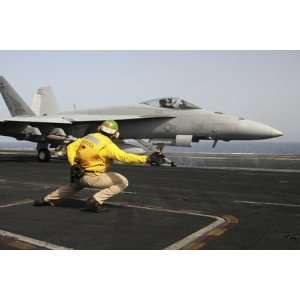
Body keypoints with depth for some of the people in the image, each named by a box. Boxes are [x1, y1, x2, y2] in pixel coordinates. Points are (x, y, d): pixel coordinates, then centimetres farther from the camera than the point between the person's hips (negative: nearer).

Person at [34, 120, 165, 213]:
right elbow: (125, 156, -25)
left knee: (77, 184, 41)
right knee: (123, 181, -1)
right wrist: (147, 159, -29)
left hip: (79, 174, 7)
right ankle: (95, 201, -9)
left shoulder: (88, 137, 6)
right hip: (93, 178, -7)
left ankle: (47, 199, 42)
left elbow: (70, 147, 6)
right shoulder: (108, 145, -14)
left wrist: (73, 164, 4)